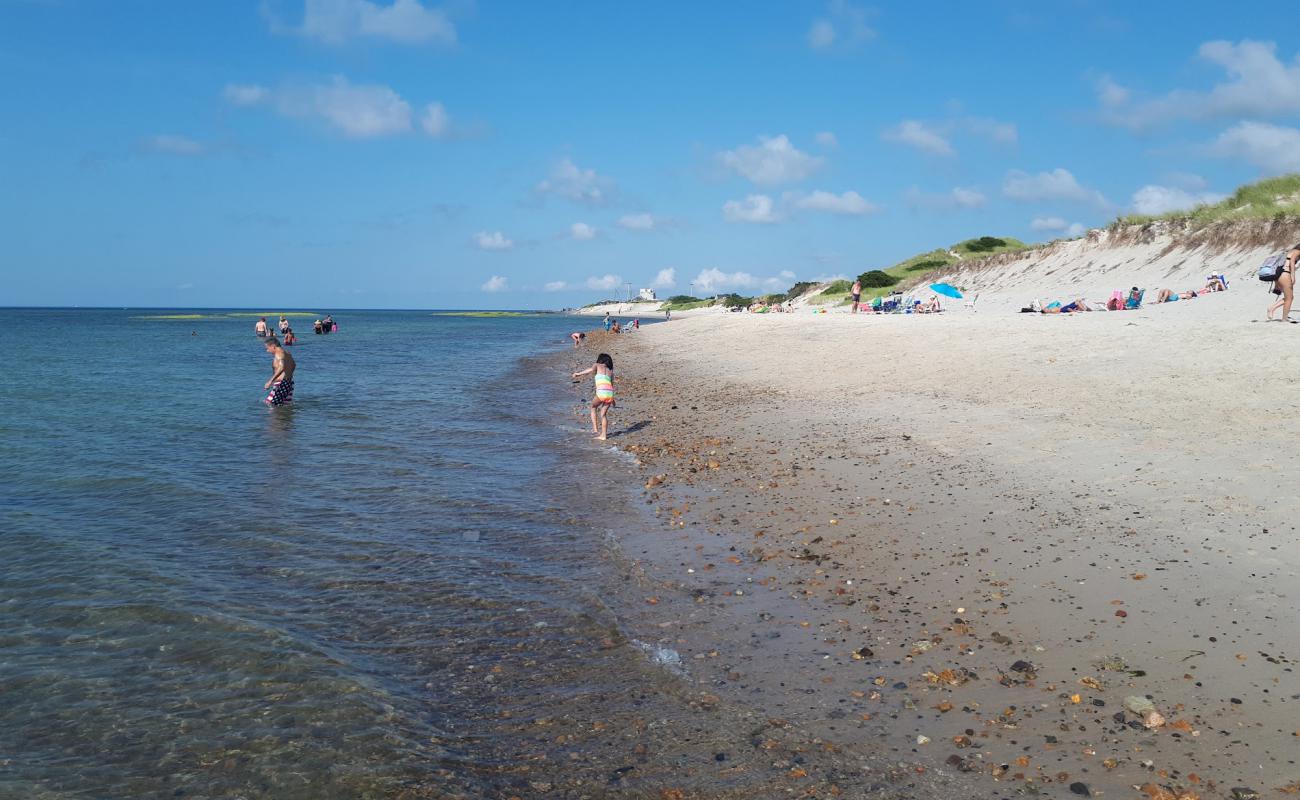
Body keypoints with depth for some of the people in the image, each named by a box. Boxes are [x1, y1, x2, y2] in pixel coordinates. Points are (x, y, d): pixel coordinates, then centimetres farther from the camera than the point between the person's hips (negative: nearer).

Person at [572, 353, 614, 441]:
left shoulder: (597, 365, 14)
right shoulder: (610, 371, 26)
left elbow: (591, 369, -9)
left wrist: (579, 374, -3)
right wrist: (612, 399, 40)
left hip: (601, 392, -4)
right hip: (610, 393, 4)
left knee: (593, 407, 24)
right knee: (603, 414, 19)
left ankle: (595, 429, 14)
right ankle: (603, 435, 19)